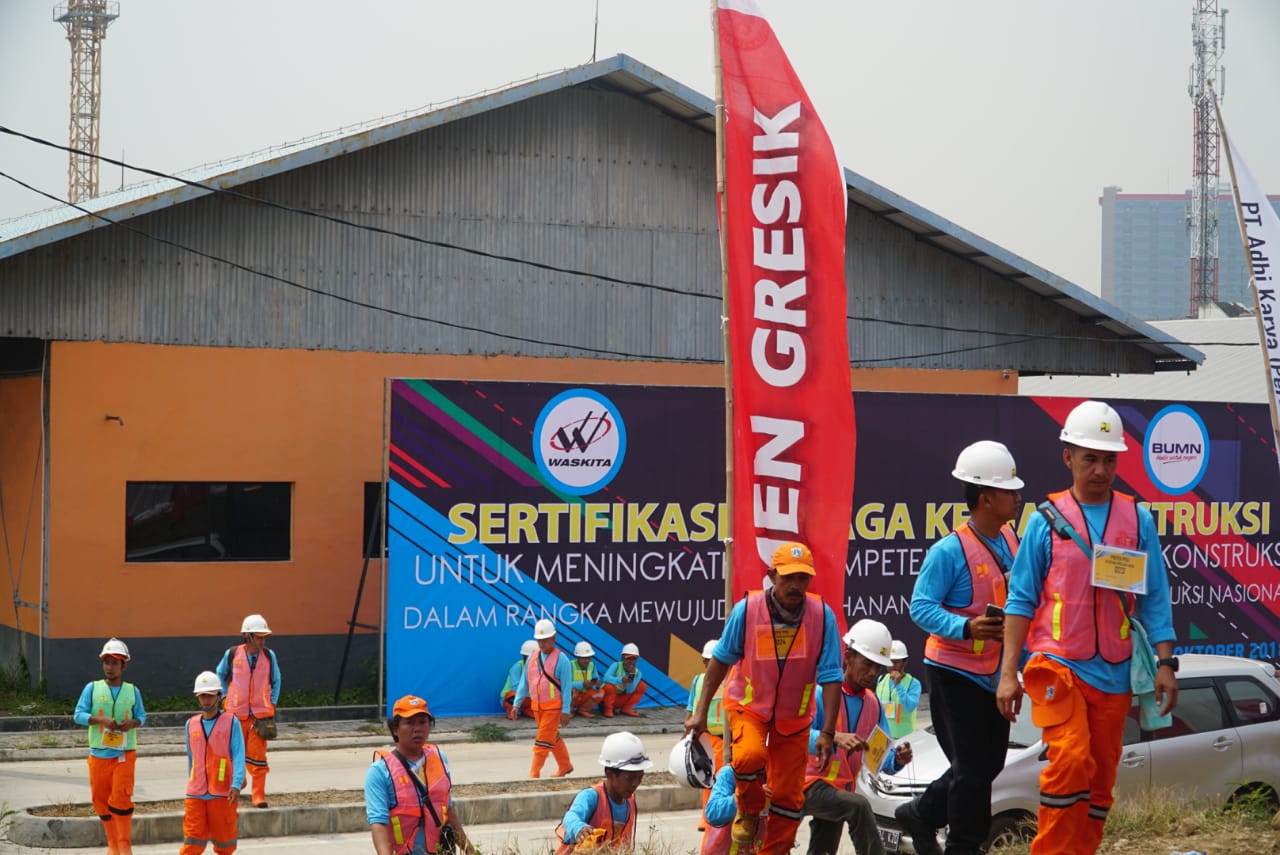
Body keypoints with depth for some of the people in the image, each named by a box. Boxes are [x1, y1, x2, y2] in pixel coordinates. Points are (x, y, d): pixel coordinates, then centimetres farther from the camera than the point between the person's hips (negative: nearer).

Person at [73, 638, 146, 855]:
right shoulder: (92, 688, 1)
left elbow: (141, 715, 11)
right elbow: (78, 714, -3)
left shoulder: (132, 691, 4)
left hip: (125, 754, -1)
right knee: (100, 800, 7)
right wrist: (101, 719, -19)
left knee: (121, 799, -11)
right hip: (98, 754, 1)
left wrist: (133, 723, -12)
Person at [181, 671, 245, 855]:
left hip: (223, 793, -2)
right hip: (195, 794, 2)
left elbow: (238, 756, -8)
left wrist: (236, 785, -20)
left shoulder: (231, 722, -1)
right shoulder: (191, 724, 10)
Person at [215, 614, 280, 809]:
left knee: (258, 756, -4)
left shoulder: (269, 656, 2)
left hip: (261, 713, 0)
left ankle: (259, 796, -2)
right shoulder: (232, 654, -2)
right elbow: (220, 674, 16)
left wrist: (272, 703, 6)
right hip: (236, 712, 0)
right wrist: (228, 697, 11)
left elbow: (276, 681, 15)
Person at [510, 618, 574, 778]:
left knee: (543, 741, -8)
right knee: (553, 738, 17)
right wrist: (516, 704, 5)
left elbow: (566, 687, -10)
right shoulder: (532, 659, 7)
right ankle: (565, 766, 31)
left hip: (553, 706, -6)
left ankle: (534, 774, -5)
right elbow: (524, 682, 11)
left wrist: (565, 711, -13)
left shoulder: (561, 660, -10)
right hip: (536, 706, 6)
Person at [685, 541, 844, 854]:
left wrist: (827, 732, -18)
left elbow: (831, 677, -15)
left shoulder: (822, 616, -19)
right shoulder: (746, 610, -20)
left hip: (794, 715, 2)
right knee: (750, 756, -32)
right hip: (748, 705, -2)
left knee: (789, 797, 5)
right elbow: (721, 660, -6)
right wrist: (700, 712, -4)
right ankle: (749, 813, -1)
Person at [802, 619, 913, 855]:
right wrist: (835, 738, -44)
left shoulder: (874, 705, 7)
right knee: (859, 806, -33)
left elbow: (882, 757, 4)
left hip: (840, 790, 8)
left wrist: (897, 759, -19)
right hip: (811, 784, -8)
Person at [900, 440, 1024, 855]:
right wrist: (966, 627, -32)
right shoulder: (950, 551, -18)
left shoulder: (1009, 540, 6)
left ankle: (920, 815, 33)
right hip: (955, 672, -8)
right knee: (972, 768, -3)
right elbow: (921, 607, -19)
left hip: (994, 674, 8)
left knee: (989, 762, 16)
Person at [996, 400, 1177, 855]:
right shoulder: (1047, 520, 2)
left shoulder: (1137, 520, 7)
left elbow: (1154, 598, 9)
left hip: (1113, 670, 3)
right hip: (1057, 663, -3)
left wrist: (1165, 663, 0)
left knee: (1100, 779, 6)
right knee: (1070, 759, -20)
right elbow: (1021, 599, 3)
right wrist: (1009, 672, -2)